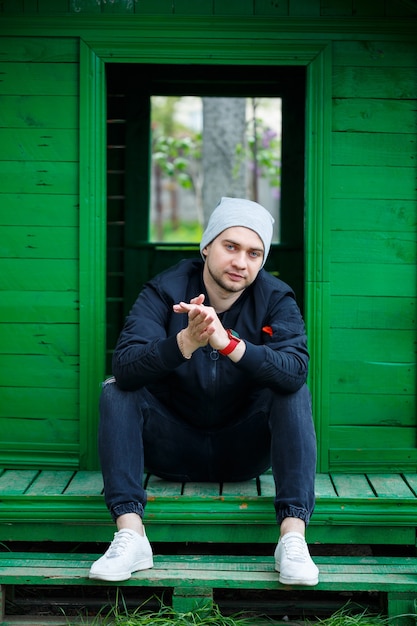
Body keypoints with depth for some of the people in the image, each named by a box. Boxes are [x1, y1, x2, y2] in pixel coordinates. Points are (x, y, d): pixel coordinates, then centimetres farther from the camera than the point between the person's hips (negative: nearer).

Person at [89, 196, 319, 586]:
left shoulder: (275, 300, -8)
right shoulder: (165, 291, -10)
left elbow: (296, 370, -28)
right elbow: (124, 367, -26)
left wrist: (228, 342, -43)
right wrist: (185, 342, -44)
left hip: (245, 451, 0)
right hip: (174, 448, 0)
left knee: (292, 392, -24)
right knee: (115, 391, -21)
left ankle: (293, 536, -33)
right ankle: (130, 534, -32)